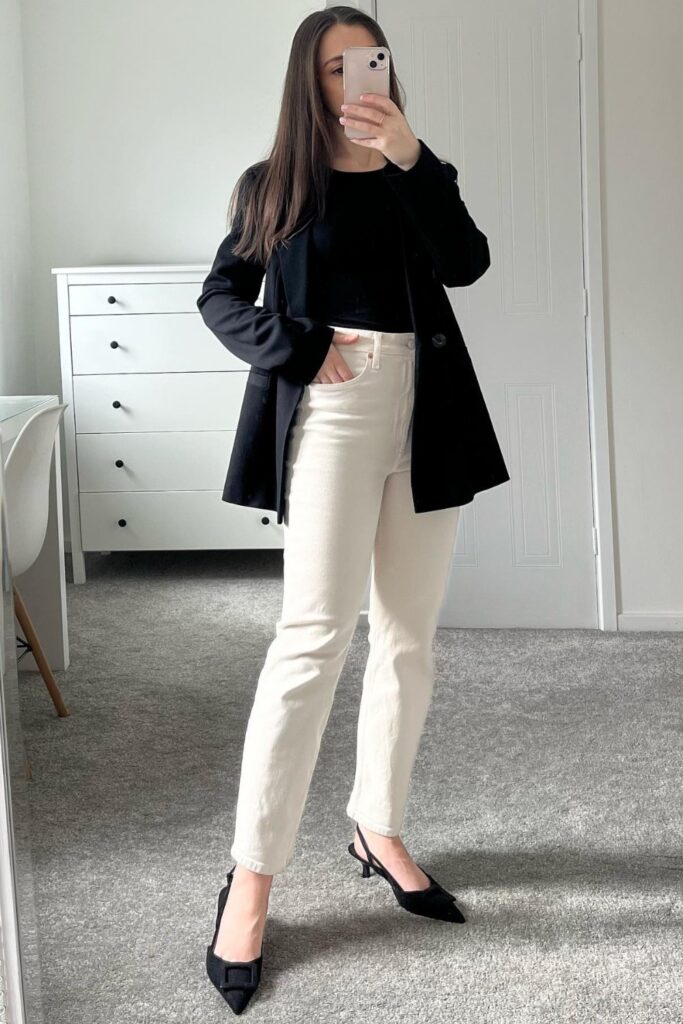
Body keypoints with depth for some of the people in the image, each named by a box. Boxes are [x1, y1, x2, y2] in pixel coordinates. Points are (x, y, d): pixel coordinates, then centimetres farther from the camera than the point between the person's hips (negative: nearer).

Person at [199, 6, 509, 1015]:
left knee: (409, 633, 7)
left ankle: (379, 828, 22)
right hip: (334, 410, -4)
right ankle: (252, 876, -9)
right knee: (317, 631, -13)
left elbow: (467, 264, -6)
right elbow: (220, 294, 6)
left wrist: (415, 157, -16)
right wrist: (297, 351, -10)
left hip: (425, 410, 4)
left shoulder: (414, 179, 12)